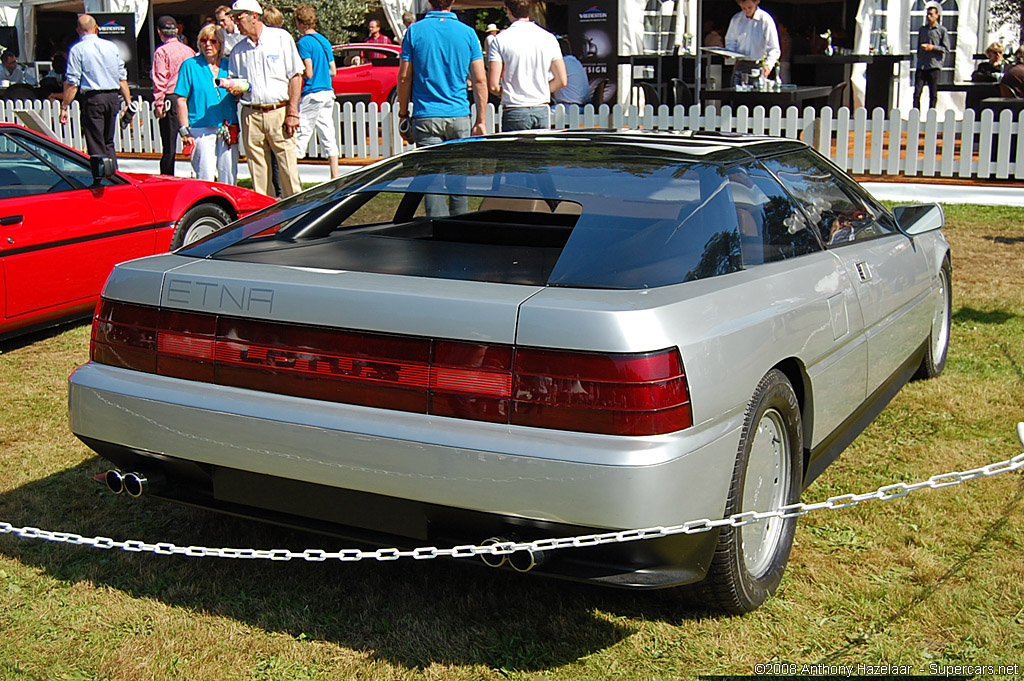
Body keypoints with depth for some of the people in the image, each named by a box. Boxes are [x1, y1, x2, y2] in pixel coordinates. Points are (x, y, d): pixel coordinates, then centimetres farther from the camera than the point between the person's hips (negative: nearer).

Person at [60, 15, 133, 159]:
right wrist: (128, 102, 14)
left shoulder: (77, 49, -4)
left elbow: (72, 83, -8)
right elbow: (122, 78, 9)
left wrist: (64, 107, -5)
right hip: (113, 98, 5)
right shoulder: (111, 46, 9)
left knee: (96, 147, -1)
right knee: (109, 143, 16)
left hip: (92, 98, -5)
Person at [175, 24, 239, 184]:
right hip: (201, 130, -3)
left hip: (228, 131, 3)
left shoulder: (228, 65, 13)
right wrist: (185, 130, -6)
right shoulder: (190, 65, 4)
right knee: (206, 177, -7)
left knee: (229, 176, 3)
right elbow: (181, 100, 1)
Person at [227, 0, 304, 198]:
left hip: (279, 112, -4)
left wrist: (292, 113, -9)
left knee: (288, 166, -6)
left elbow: (295, 76, -1)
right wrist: (235, 89, -5)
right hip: (251, 114, 4)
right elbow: (235, 82, 21)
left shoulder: (281, 38, 2)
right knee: (257, 169, 3)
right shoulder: (239, 50, 14)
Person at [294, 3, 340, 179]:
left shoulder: (304, 42, -10)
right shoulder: (324, 41, 14)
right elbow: (333, 71, 14)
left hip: (312, 94, -7)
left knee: (301, 135, -5)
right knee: (328, 136, 8)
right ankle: (335, 177, 7)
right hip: (328, 93, 7)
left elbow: (308, 73, -14)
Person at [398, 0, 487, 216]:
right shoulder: (467, 32, 2)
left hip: (426, 116, -1)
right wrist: (481, 121, 6)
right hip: (459, 116, 1)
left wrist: (403, 112, 11)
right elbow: (480, 80, 1)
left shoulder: (415, 31, -1)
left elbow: (404, 77, 0)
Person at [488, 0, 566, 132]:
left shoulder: (501, 39, -5)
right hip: (542, 110, 4)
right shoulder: (548, 38, 5)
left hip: (514, 112, -3)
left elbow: (493, 85, -9)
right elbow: (561, 81, 6)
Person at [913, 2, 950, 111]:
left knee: (933, 94, 1)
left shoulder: (942, 30, 3)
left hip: (934, 66, -3)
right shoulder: (922, 29, 16)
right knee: (917, 93, -6)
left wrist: (933, 47, -13)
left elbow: (946, 49, -2)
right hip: (921, 66, 3)